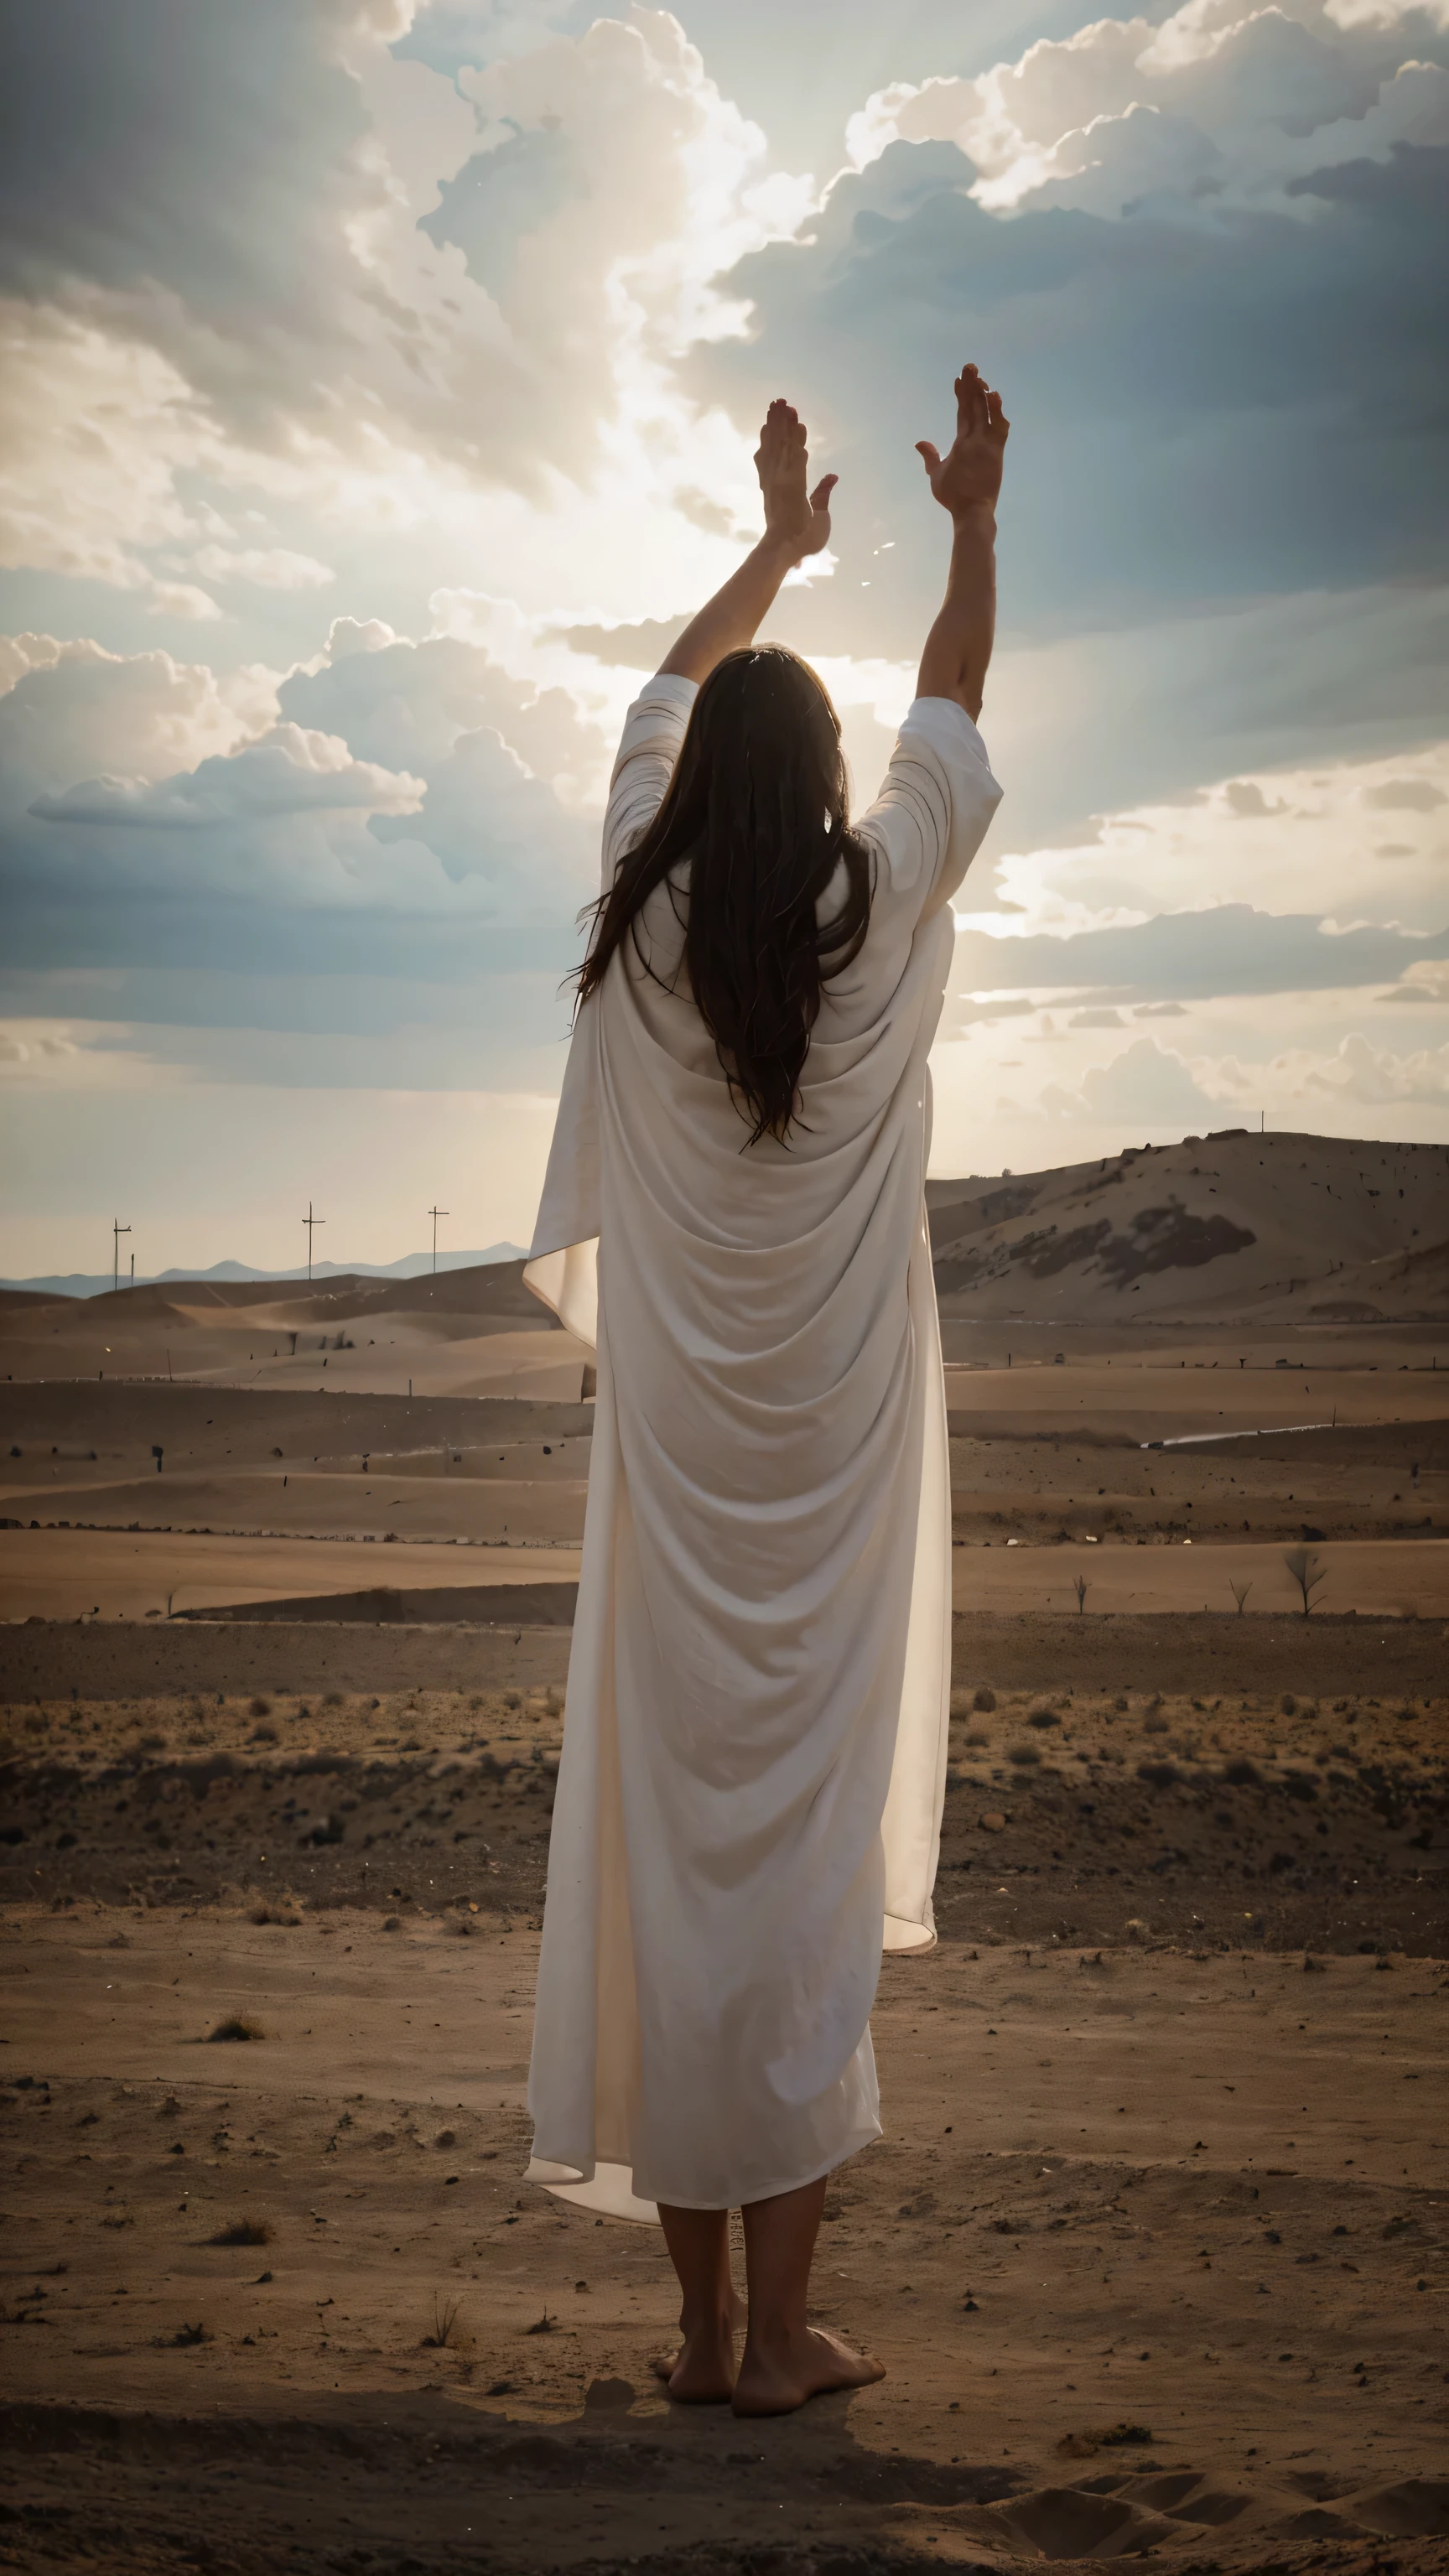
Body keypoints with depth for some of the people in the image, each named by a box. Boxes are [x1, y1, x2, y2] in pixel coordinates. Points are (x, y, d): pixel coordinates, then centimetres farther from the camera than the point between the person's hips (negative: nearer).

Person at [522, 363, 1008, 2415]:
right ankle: (780, 2330, 6)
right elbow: (953, 709, 15)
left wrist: (778, 546, 34)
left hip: (677, 1450, 2)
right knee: (803, 1829, 0)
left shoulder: (644, 925, 1)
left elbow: (669, 700, 20)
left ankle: (702, 2322, 12)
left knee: (665, 1825, 4)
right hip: (827, 1463, -2)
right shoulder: (876, 917, -3)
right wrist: (975, 518, 29)